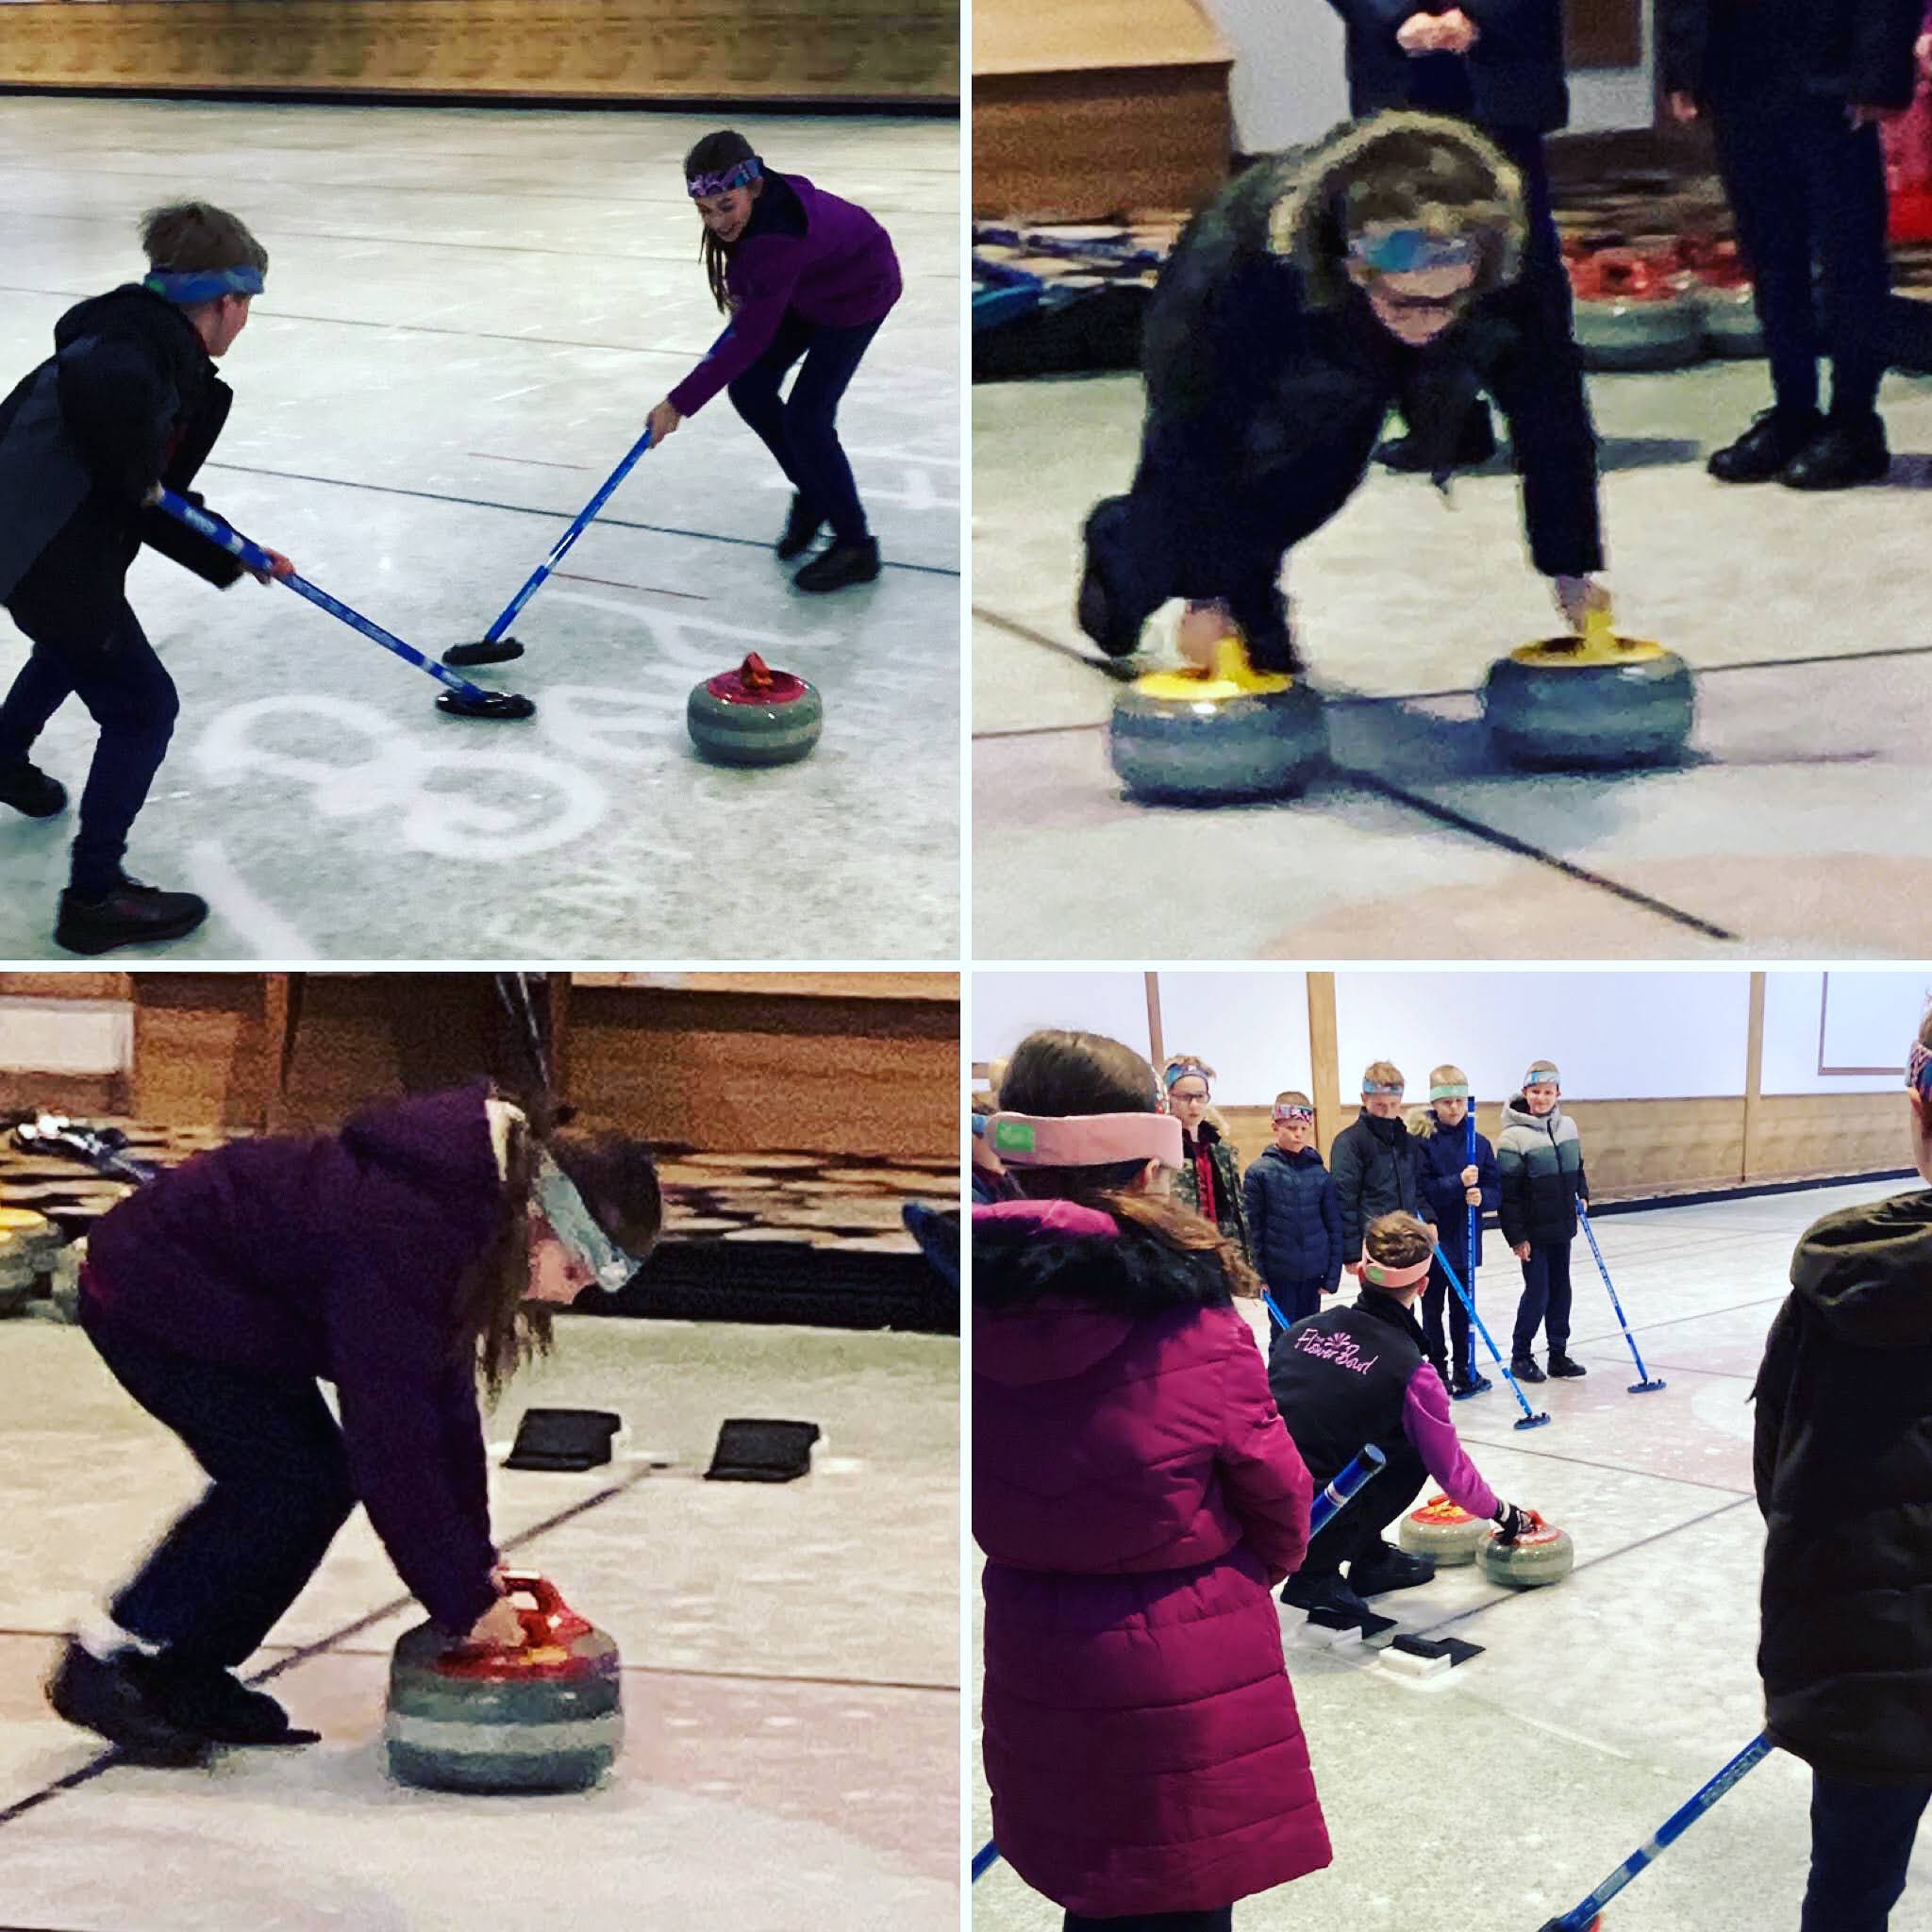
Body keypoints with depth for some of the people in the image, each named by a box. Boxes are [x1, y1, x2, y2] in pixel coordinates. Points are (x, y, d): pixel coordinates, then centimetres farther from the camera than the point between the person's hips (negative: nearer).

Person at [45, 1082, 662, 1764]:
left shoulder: (475, 1205, -5)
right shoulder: (402, 1233, -34)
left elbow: (447, 1398, 3)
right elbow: (390, 1439, -30)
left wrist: (476, 1559, 2)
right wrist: (465, 1602, -23)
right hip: (146, 1292, -9)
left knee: (321, 1482, 3)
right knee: (293, 1481, -13)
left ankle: (185, 1675, 13)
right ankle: (107, 1660, -4)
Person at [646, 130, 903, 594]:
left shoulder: (780, 236, -44)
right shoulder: (746, 199, -23)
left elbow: (751, 339, -40)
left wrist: (680, 403, -37)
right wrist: (742, 292, 11)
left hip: (858, 292, -8)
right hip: (807, 284, 8)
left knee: (806, 418, -13)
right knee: (750, 389, 4)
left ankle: (856, 548, 2)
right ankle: (812, 494, 25)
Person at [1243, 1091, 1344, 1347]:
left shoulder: (1321, 1174, 2)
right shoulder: (1259, 1172, -6)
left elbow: (1334, 1227, 5)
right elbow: (1252, 1227, -5)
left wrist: (1332, 1274, 2)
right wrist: (1257, 1273, -8)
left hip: (1313, 1271, 3)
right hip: (1279, 1272, -3)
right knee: (1283, 1337, 4)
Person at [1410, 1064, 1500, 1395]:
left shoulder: (1478, 1143, 4)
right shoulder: (1421, 1141, -8)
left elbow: (1495, 1190, 4)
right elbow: (1421, 1189, -16)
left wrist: (1481, 1197, -18)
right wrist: (1458, 1182, -27)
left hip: (1466, 1240, 4)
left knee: (1463, 1306, 12)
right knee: (1432, 1307, 6)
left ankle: (1465, 1368, 21)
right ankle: (1437, 1369, 15)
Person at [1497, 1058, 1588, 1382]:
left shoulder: (1568, 1126, 4)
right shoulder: (1514, 1136, -15)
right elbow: (1507, 1192, -14)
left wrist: (1582, 1194, 4)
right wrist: (1516, 1237, -15)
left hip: (1561, 1227, 6)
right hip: (1532, 1231, -6)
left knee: (1560, 1289, 11)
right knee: (1537, 1292, -4)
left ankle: (1558, 1354, 21)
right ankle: (1520, 1356, 11)